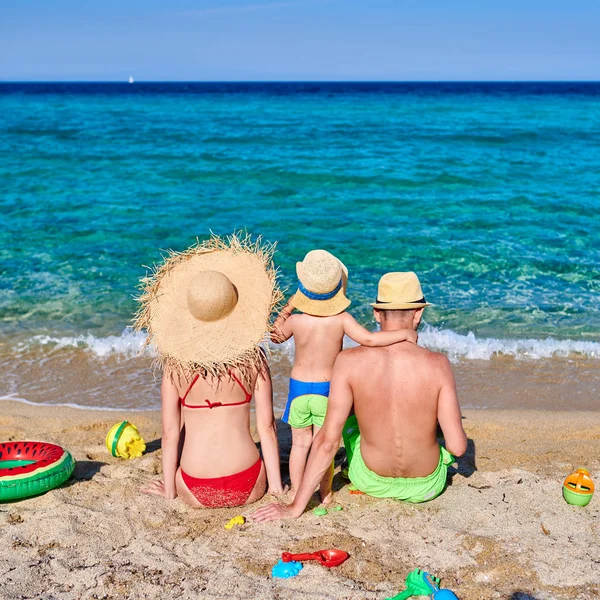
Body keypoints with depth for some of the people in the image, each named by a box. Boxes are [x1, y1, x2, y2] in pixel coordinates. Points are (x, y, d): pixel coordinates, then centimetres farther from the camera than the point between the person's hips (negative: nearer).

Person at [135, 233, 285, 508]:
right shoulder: (253, 358, -8)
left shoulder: (175, 363, -8)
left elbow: (170, 432, -6)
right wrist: (276, 487, 4)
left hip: (195, 493, 0)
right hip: (248, 489, 0)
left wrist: (169, 489, 7)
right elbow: (266, 426, -6)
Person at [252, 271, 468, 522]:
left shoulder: (349, 361, -21)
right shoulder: (438, 365, -22)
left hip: (371, 482, 0)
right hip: (426, 486, 0)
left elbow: (328, 440, -23)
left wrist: (295, 507, -15)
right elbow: (458, 447, -19)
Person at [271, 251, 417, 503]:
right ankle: (325, 494, 22)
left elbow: (276, 335, 7)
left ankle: (296, 493, 23)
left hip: (298, 388, 1)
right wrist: (405, 333, -16)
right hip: (327, 389, -1)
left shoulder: (296, 321, -13)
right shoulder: (341, 319, -17)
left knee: (300, 443, 14)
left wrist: (287, 307, 15)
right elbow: (368, 339, -26)